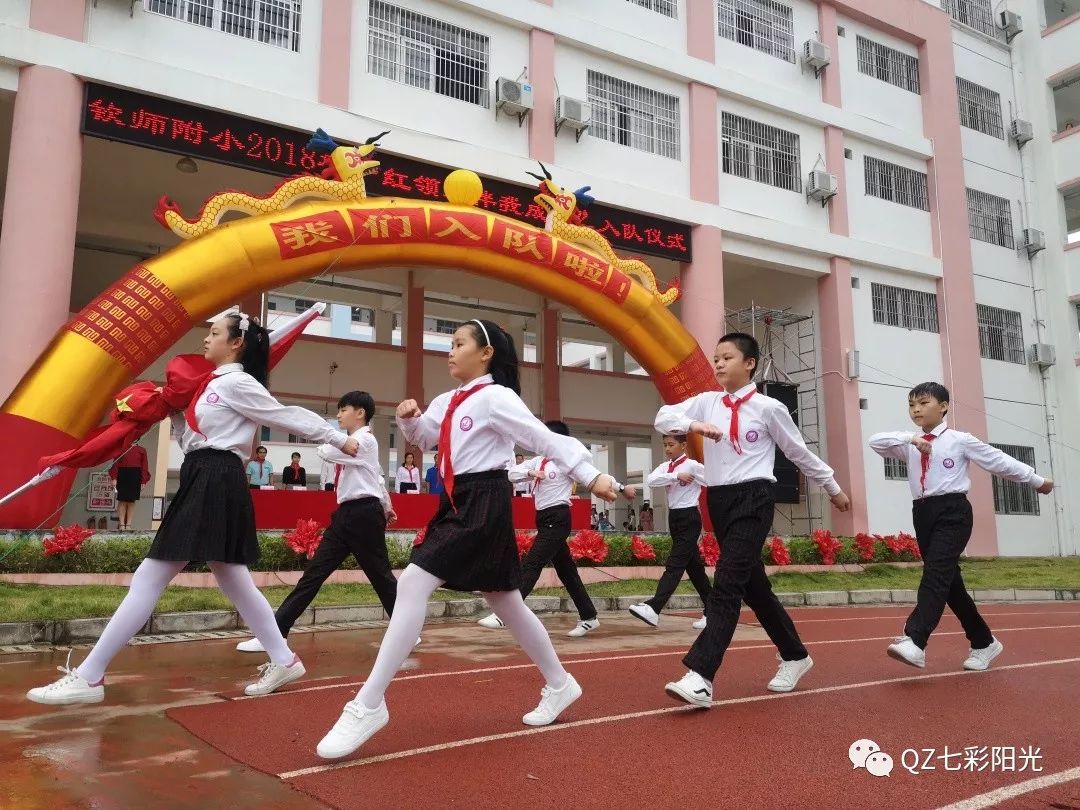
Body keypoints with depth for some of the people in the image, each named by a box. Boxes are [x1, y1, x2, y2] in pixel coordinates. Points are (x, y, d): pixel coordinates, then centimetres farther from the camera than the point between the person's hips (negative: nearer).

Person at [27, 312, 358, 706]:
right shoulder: (213, 385, 21)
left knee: (149, 580, -8)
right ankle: (284, 660, 19)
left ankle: (88, 677, -2)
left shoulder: (237, 383, -8)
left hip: (216, 484, -10)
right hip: (205, 482, 10)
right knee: (234, 581, 13)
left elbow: (290, 417, -5)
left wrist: (340, 439, -2)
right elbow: (192, 439, 21)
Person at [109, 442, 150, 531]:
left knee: (132, 501, 4)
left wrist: (143, 481, -1)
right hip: (122, 477, -1)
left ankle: (128, 524, 10)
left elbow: (144, 466, 5)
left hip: (135, 479, 1)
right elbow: (116, 464, 3)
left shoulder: (141, 450, 6)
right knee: (122, 501, -2)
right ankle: (122, 524, 1)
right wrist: (114, 478, -6)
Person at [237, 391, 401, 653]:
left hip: (363, 514, -9)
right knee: (314, 573, 1)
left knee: (381, 576, 2)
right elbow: (377, 476, 28)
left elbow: (326, 452, -22)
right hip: (347, 514, 9)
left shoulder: (364, 440, -11)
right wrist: (386, 507, 36)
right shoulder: (355, 442, 21)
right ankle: (274, 633, -2)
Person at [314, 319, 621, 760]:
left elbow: (546, 440, -15)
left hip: (484, 505, -9)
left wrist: (592, 476, -22)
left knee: (413, 583, -18)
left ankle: (367, 705, -13)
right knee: (506, 603, 16)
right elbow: (422, 437, 28)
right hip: (456, 503, 9)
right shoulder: (447, 402, 13)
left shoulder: (496, 397, -10)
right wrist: (408, 418, 6)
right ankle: (559, 685, 33)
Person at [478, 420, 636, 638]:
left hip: (557, 519, -8)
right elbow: (512, 473, 6)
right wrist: (530, 472, -13)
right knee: (566, 570, 13)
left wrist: (622, 489, -3)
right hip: (545, 519, 8)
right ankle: (589, 618, 22)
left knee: (531, 565, -13)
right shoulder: (537, 461, 13)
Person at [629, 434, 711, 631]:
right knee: (693, 566, 12)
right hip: (674, 518, 8)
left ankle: (653, 609, -21)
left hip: (689, 518, -8)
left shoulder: (693, 466, -10)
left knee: (674, 565, -13)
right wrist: (676, 476, -19)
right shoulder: (666, 467, 8)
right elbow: (650, 480, -10)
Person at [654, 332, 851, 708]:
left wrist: (833, 488, 18)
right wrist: (693, 425, -20)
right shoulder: (707, 402, 7)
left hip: (753, 498, -5)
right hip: (719, 500, 5)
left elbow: (799, 452, 8)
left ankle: (700, 677, -20)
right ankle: (795, 656, 33)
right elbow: (663, 417, -2)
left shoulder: (768, 407, -3)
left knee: (728, 582, -16)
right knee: (752, 585, 14)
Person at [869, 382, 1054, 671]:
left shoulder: (959, 440, 1)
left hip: (952, 511, -5)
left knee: (936, 572, -20)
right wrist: (910, 438, -17)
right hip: (923, 513, 5)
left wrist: (1037, 480, 19)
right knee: (948, 580, 10)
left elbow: (999, 461, 9)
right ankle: (983, 643, 26)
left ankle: (914, 642, -32)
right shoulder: (910, 444, 11)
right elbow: (875, 441, -3)